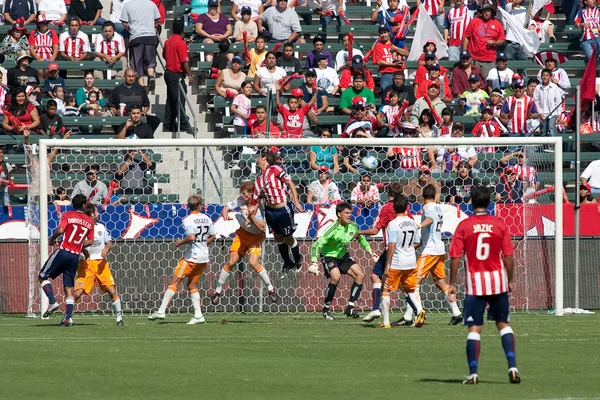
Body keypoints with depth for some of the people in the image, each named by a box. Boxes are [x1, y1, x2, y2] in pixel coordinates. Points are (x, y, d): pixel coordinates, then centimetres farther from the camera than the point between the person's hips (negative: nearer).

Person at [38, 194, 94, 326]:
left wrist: (52, 239, 1)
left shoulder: (67, 215, -2)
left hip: (63, 251, -4)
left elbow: (60, 230, -17)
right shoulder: (89, 221, 8)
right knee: (69, 286, 9)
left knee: (43, 276, 7)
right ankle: (68, 317, 2)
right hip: (76, 256, 4)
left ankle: (52, 302, -11)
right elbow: (90, 241, 9)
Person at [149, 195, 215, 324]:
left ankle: (161, 311, -7)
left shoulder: (188, 220, -13)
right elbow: (212, 237, 13)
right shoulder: (206, 219, 7)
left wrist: (180, 242, -7)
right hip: (204, 257, 7)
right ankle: (198, 315, 6)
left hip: (191, 257, -7)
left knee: (174, 282, -3)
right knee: (192, 285, 14)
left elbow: (191, 237, -24)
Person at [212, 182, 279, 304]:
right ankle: (218, 290, 11)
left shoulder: (259, 207, -22)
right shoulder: (240, 200, -10)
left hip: (255, 237, -4)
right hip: (241, 234, 4)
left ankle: (270, 288, -5)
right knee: (231, 262, -4)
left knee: (253, 262, -22)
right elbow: (226, 208, 5)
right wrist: (225, 215, -17)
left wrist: (251, 214, -34)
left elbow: (262, 227, -28)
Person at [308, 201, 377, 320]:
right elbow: (316, 246, -26)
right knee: (336, 277, -30)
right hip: (329, 256, -7)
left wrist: (370, 252, 11)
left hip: (343, 255, 7)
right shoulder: (333, 229, -27)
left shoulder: (353, 226, -7)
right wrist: (313, 263, -35)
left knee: (360, 275, -7)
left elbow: (361, 239, 16)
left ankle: (350, 308, 0)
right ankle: (326, 309, -12)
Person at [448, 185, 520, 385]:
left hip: (475, 281, -1)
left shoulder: (464, 226, -4)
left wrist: (452, 284, 2)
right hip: (498, 279, 1)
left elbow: (455, 257, -6)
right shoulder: (500, 225, -2)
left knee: (474, 328, 3)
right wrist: (510, 280, 10)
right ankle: (512, 366, 0)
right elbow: (508, 256, -2)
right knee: (503, 324, 12)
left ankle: (473, 373, 0)